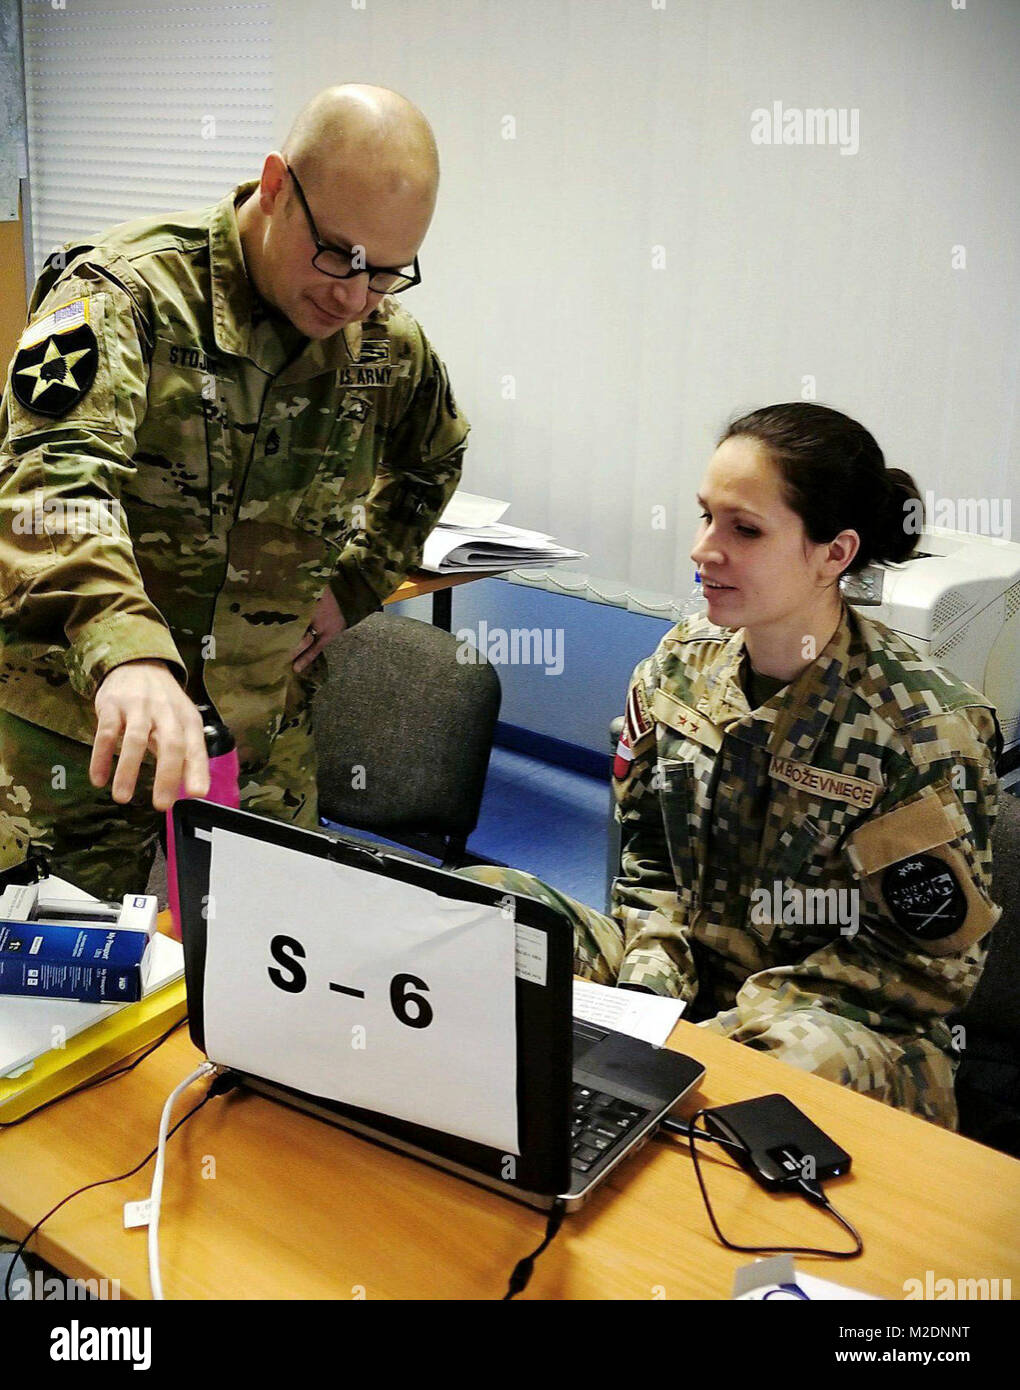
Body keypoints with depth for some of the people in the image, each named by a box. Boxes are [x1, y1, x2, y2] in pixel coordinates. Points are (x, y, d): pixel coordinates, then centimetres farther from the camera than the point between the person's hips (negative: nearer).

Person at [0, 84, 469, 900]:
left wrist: (354, 587, 7)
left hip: (265, 734, 4)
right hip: (83, 724, -4)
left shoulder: (386, 343, 1)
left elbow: (432, 463, 22)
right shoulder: (127, 290, -17)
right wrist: (126, 651, -52)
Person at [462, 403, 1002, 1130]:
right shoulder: (683, 661, 0)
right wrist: (649, 978, -9)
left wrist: (728, 1028, -18)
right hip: (685, 972, 5)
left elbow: (926, 958, -12)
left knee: (812, 1059, -41)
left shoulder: (926, 725, -16)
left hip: (845, 1018, -5)